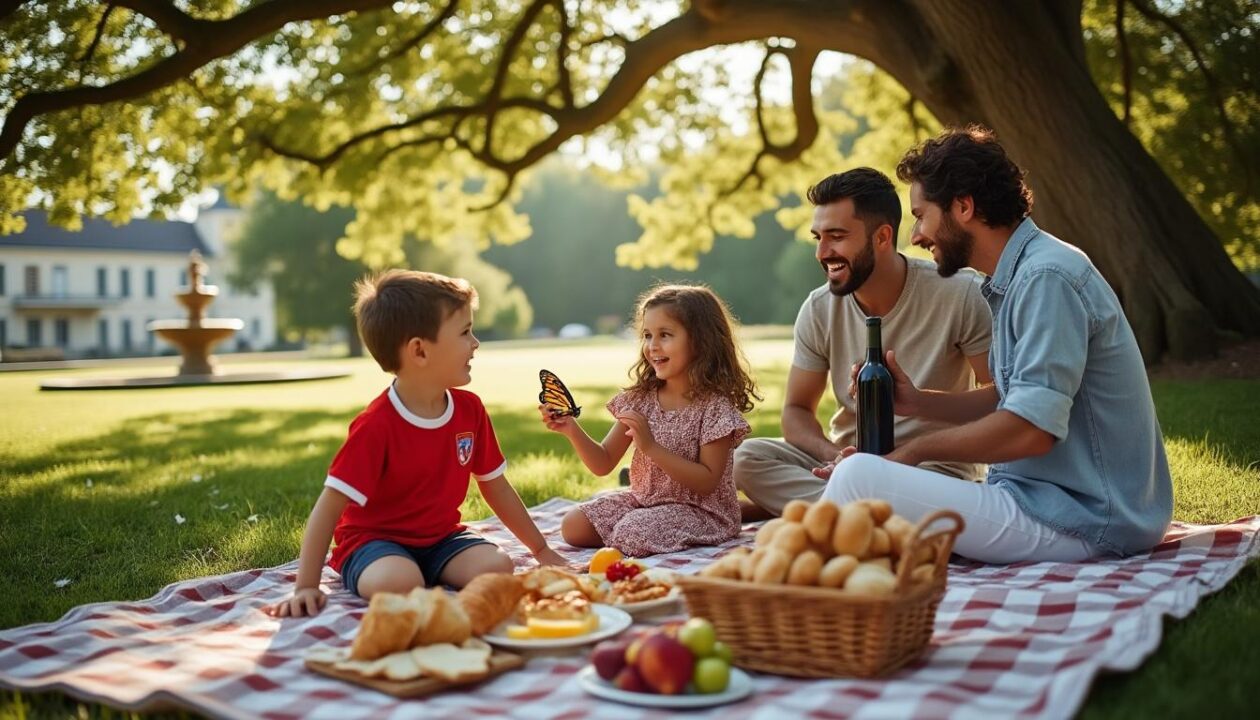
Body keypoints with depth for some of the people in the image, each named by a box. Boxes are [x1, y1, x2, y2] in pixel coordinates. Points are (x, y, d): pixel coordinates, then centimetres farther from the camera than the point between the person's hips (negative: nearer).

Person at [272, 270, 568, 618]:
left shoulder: (470, 409, -2)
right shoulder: (376, 426, -22)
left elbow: (496, 487, 9)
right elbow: (330, 507, -22)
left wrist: (541, 550, 12)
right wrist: (306, 587, -26)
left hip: (441, 538, 6)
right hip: (374, 540, -5)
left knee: (497, 566, -24)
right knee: (399, 583, -38)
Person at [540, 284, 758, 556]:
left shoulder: (714, 406, -15)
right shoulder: (640, 398, 1)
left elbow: (707, 482, -21)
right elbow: (603, 464, 3)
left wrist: (651, 446, -27)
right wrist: (572, 430, -15)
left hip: (700, 510, -6)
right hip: (642, 500, 6)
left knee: (632, 535, -30)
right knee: (573, 526, -8)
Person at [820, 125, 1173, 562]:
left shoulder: (1046, 278, -18)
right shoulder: (1018, 278, 14)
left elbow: (1031, 429, -24)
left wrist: (917, 450, -11)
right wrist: (917, 402, 8)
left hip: (1080, 521, -11)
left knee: (859, 475, -20)